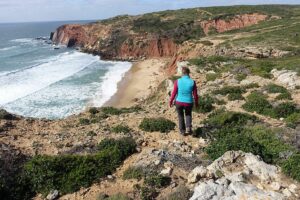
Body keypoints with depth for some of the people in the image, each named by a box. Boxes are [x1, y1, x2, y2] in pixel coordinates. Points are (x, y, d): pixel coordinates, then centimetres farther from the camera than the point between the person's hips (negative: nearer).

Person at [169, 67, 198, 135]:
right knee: (188, 114, 29)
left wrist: (171, 101, 8)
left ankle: (182, 131, 32)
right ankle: (188, 128, 9)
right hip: (188, 103, 0)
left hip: (179, 102, 0)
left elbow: (174, 93, -8)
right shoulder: (192, 82, -12)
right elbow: (195, 94, -6)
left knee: (180, 116, 25)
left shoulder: (177, 81, -13)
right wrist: (196, 103, 11)